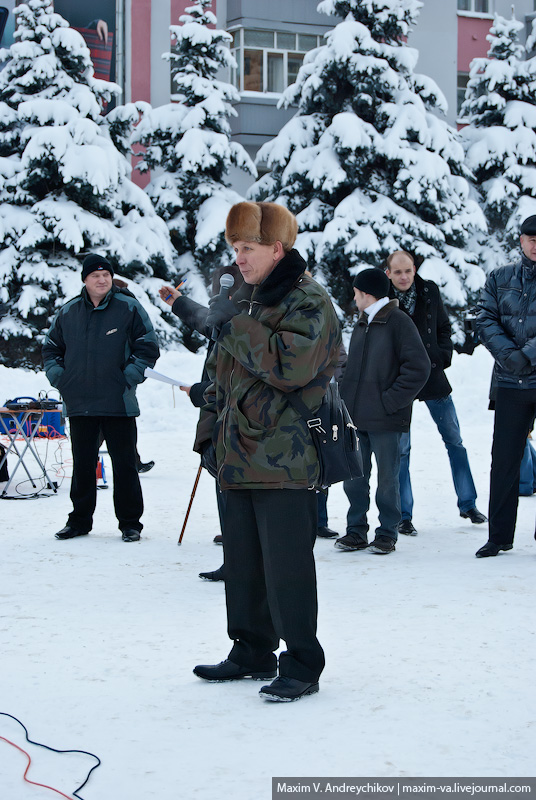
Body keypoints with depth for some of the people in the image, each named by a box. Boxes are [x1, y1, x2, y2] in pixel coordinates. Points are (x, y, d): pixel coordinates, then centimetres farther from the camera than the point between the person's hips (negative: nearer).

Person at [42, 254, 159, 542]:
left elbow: (148, 348, 1)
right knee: (82, 465, 10)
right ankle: (79, 521, 19)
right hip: (79, 405, 3)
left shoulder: (129, 308, -1)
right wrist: (59, 378, 6)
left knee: (124, 464, 1)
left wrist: (129, 378, -8)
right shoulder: (68, 312, 9)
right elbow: (51, 348, 20)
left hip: (118, 404, -3)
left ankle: (130, 522, 8)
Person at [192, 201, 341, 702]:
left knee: (286, 565, -7)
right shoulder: (244, 301, 18)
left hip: (285, 462, -9)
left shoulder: (307, 302, -9)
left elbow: (291, 364, -26)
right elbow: (220, 374, 28)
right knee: (241, 561, 14)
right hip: (239, 455, 9)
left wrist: (233, 325, -18)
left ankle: (302, 664, 1)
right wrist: (210, 431, 21)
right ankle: (252, 651, 26)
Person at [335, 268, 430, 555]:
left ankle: (387, 534, 10)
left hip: (385, 419, -7)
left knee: (387, 478, 1)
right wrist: (346, 400, 9)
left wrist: (390, 401, -14)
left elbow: (418, 367, -12)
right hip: (355, 418, 7)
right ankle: (356, 531, 16)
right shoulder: (361, 325, 17)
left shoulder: (398, 322, -7)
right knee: (354, 477, 7)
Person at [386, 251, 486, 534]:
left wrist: (443, 356, 1)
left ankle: (467, 504, 23)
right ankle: (403, 516, 6)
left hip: (432, 376, 4)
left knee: (454, 440, 10)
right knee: (401, 449, -1)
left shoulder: (429, 292, 2)